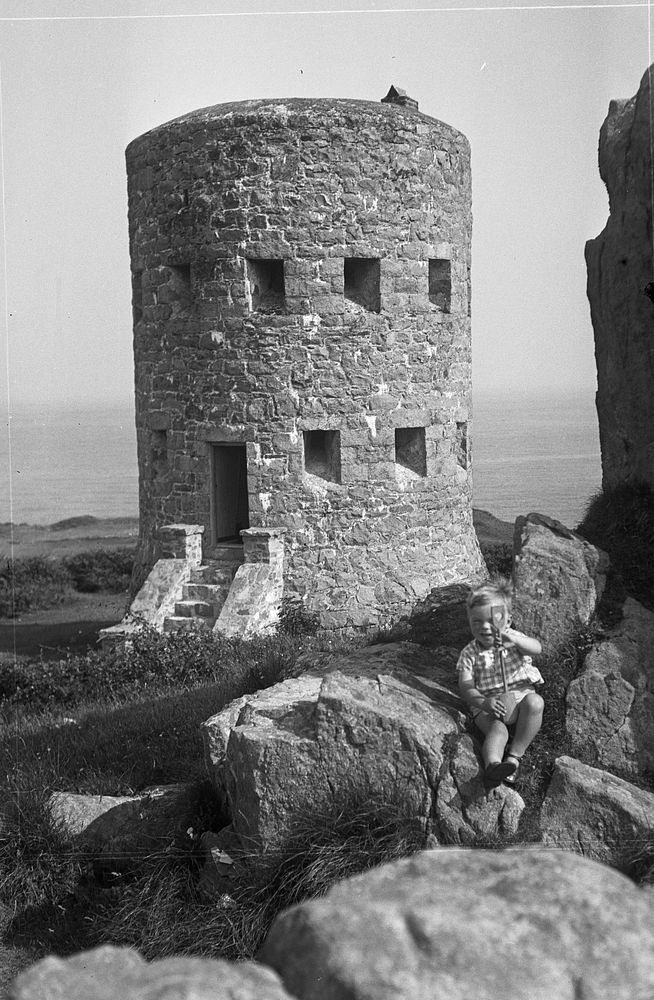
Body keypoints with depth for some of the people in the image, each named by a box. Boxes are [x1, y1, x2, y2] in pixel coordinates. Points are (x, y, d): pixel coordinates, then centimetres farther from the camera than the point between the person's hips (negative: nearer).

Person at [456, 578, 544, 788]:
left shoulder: (512, 638, 5)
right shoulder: (470, 653, 3)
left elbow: (537, 648, -17)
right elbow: (466, 688, -5)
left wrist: (513, 640, -38)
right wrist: (484, 703, -26)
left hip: (519, 694, 2)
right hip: (486, 704, -2)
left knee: (535, 702, -31)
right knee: (497, 729, -31)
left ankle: (514, 756, -25)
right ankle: (492, 765, -60)